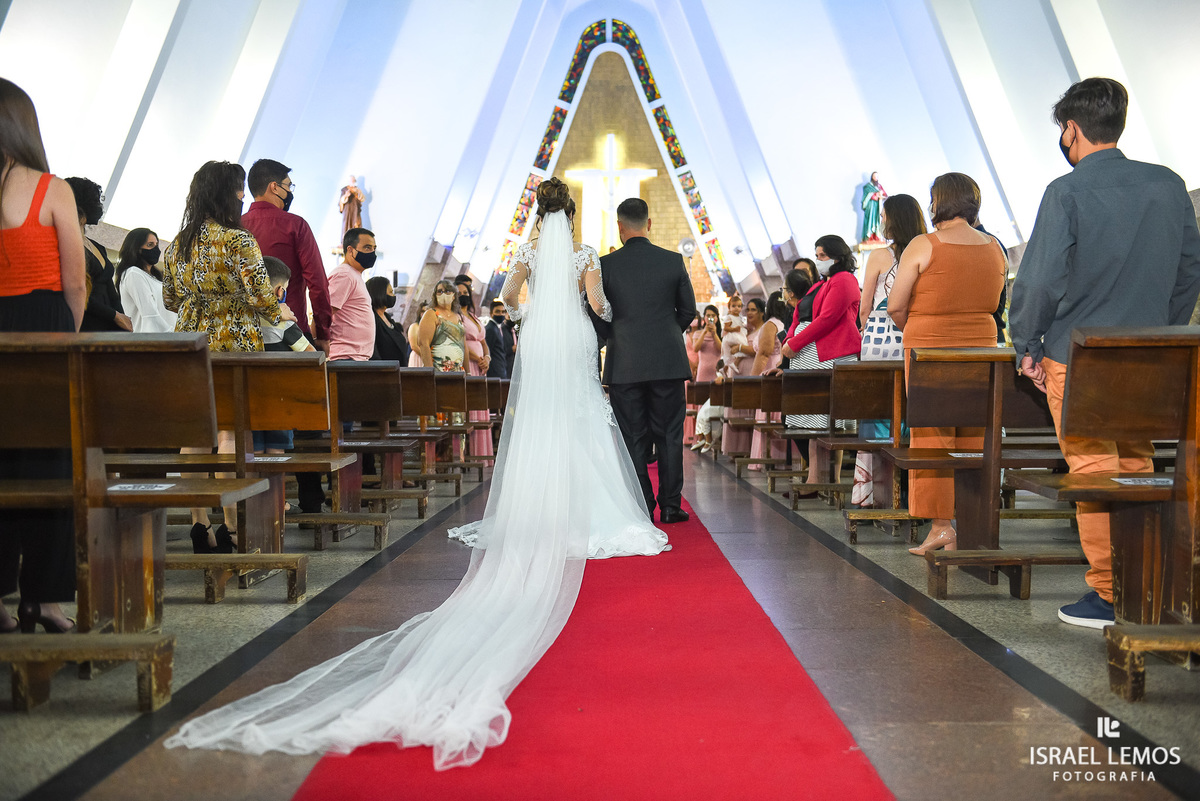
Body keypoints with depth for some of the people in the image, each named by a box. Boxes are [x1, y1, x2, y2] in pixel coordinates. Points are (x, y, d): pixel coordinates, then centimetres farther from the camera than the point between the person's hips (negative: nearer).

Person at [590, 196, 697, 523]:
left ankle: (642, 508, 8)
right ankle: (670, 506, 11)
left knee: (634, 438, 5)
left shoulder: (605, 264, -4)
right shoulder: (673, 260, 0)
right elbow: (688, 309, 8)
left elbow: (596, 315, 0)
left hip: (624, 364, -1)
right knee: (669, 435, 8)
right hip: (668, 361, 1)